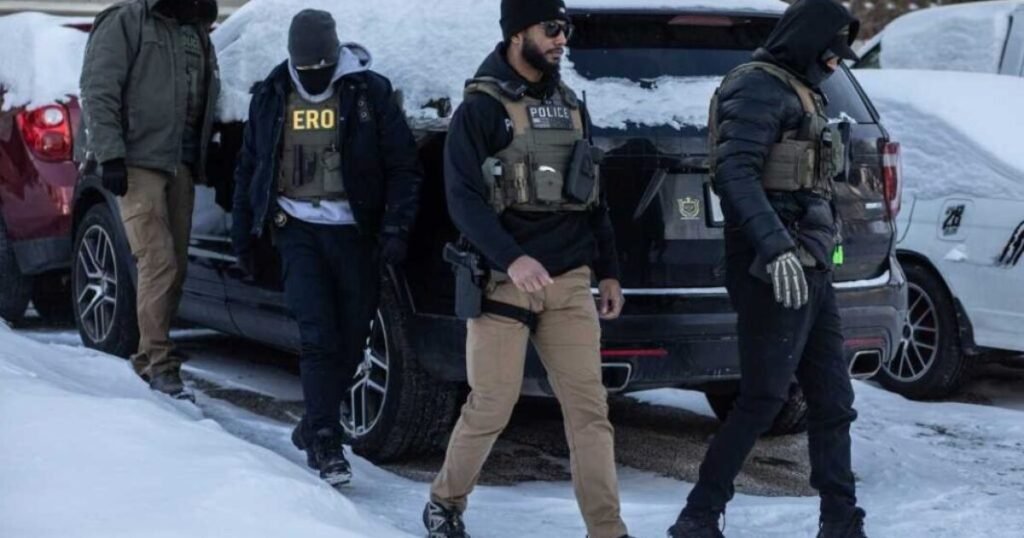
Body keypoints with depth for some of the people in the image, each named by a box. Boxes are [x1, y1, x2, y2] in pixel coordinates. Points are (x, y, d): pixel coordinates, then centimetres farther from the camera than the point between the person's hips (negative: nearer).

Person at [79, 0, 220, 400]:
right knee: (159, 262, -13)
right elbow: (98, 90, -11)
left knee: (175, 266, 7)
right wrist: (109, 154, -18)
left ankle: (150, 357, 18)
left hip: (180, 165, 7)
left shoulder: (197, 33, 17)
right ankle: (160, 363, -9)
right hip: (138, 162, -7)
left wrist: (201, 160, 14)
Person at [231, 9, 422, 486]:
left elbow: (404, 166, 0)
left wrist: (395, 229, -9)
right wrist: (244, 237, 14)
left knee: (350, 339, 5)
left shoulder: (370, 93, -2)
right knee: (318, 336, -11)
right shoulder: (272, 96, 6)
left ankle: (316, 427, 23)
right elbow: (249, 169, 15)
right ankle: (325, 440, -7)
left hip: (354, 231, 0)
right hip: (298, 230, 0)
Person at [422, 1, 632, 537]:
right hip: (505, 282, -5)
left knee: (589, 409, -1)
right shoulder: (482, 107, -4)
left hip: (571, 282, 5)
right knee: (490, 408, 1)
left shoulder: (570, 105, 16)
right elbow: (462, 198, -13)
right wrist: (511, 259, -26)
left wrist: (607, 270, 17)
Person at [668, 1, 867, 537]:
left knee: (833, 401, 10)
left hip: (810, 265, 10)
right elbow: (735, 173, -22)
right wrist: (776, 248, -31)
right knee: (762, 400, -7)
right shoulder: (759, 86, -9)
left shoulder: (799, 92, 21)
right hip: (776, 266, -10)